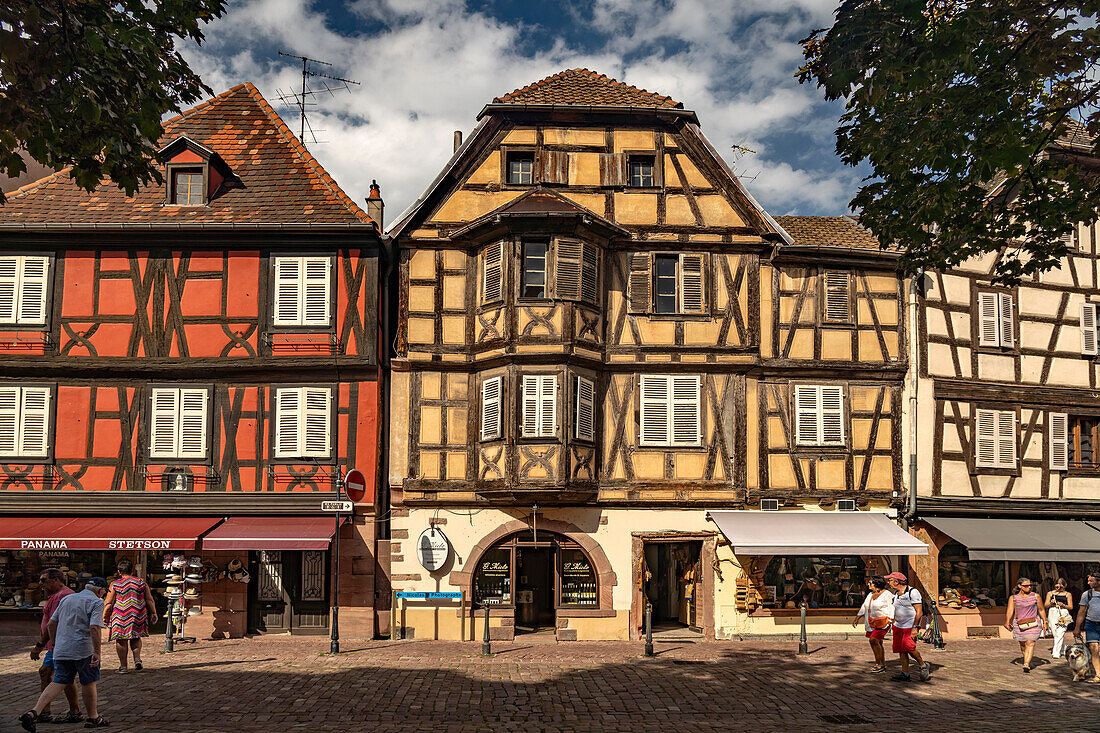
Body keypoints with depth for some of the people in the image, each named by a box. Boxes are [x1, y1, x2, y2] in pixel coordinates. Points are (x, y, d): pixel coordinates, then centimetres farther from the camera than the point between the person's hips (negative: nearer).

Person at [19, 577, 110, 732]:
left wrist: (55, 644, 28)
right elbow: (94, 628, -18)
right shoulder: (96, 602, -5)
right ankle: (92, 718, 16)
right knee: (88, 683, 6)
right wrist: (97, 652, -18)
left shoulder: (66, 599, 17)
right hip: (83, 649, -6)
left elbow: (51, 624, 19)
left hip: (61, 650, 6)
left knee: (58, 682, 6)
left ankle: (34, 712, -10)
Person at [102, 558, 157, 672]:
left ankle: (123, 665, 12)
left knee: (121, 641, 7)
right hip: (138, 616, 3)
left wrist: (104, 617, 7)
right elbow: (150, 600, 6)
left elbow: (108, 604, -4)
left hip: (120, 617, -3)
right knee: (135, 638, 18)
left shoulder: (115, 585, -3)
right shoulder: (141, 583, 4)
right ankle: (137, 659, 2)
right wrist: (153, 613, 15)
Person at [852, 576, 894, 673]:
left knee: (873, 640, -17)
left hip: (882, 622, -8)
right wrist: (857, 618, 18)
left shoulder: (887, 595, -8)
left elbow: (892, 609, -12)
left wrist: (890, 622, -20)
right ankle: (883, 666, 13)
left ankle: (878, 664, -9)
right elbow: (864, 607, 21)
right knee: (878, 643, 7)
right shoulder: (871, 594, 15)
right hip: (872, 623, 8)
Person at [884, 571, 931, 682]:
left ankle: (923, 665, 0)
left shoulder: (912, 592, -14)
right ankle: (905, 674, 6)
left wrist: (915, 628, -21)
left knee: (908, 646, -21)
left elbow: (919, 612, -16)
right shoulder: (896, 593, 11)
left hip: (910, 625, -8)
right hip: (898, 626, 8)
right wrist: (894, 623, 21)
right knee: (901, 649, 2)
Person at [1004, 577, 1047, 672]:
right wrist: (1007, 622, -21)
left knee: (1030, 643, -13)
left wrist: (1044, 622, 11)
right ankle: (1028, 660, 31)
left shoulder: (1036, 596, 3)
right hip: (1019, 624, 2)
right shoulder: (1013, 598, 2)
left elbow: (1041, 610, 12)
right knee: (1022, 644, 9)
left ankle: (1026, 664, -20)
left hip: (1033, 624, -1)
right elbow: (1010, 611, -8)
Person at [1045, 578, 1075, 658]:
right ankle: (1063, 648, 24)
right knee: (1055, 633, -1)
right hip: (1052, 614, 2)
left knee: (1060, 634, -13)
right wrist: (1051, 603, -11)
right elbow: (1046, 605, 10)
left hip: (1063, 614, -2)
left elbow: (1071, 607, 8)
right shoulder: (1050, 593, 14)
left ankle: (1056, 653, -11)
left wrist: (1063, 605, -10)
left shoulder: (1068, 594, 10)